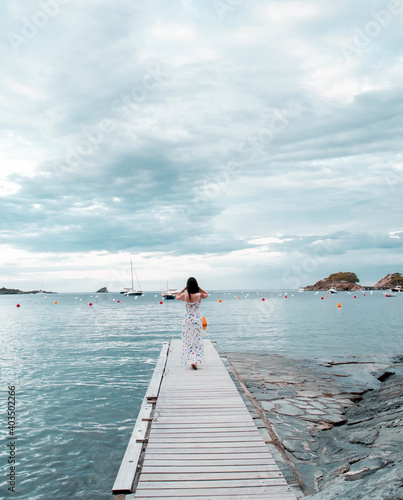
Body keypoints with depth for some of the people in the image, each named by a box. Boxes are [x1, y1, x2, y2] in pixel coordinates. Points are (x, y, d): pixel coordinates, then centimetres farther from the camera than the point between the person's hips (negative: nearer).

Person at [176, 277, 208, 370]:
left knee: (188, 341, 12)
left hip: (187, 320, 1)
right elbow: (206, 294, 13)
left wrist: (184, 289, 8)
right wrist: (199, 288, 4)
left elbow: (177, 297, 14)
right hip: (197, 320, -1)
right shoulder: (199, 295, -10)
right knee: (197, 341, 6)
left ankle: (190, 360, 14)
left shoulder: (184, 295, -9)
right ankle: (195, 361, -8)